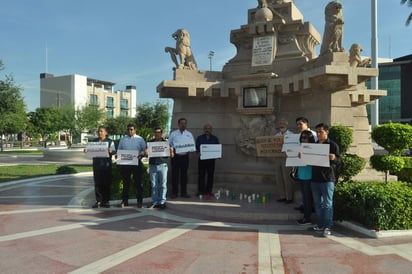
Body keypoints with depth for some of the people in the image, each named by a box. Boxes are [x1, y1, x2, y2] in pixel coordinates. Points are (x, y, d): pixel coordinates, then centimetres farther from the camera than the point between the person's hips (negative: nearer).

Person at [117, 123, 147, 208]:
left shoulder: (140, 139, 6)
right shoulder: (123, 139, 13)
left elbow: (144, 150, 3)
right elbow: (119, 150, 14)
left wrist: (140, 156, -16)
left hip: (136, 163, -2)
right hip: (125, 163, 2)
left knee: (138, 182, 1)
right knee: (126, 182, 7)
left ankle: (139, 201, 7)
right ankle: (124, 201, 14)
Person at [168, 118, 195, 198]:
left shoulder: (189, 134, 10)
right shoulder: (173, 133, 6)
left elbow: (192, 145, 7)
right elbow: (169, 144, 6)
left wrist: (189, 149, -13)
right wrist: (172, 149, -13)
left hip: (185, 156, 2)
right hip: (175, 156, -1)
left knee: (184, 174, 7)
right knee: (175, 174, 1)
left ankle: (184, 192, 15)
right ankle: (174, 192, 10)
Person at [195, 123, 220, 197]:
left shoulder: (215, 138, 12)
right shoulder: (199, 138, 8)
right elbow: (196, 147, 4)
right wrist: (199, 152, -16)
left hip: (211, 159, 2)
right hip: (202, 159, -1)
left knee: (210, 175, 3)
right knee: (201, 175, -2)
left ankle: (208, 191, 12)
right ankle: (201, 191, 4)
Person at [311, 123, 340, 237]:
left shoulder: (333, 145, -3)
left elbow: (338, 161, -6)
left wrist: (334, 158, -29)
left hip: (327, 179, -6)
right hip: (315, 178, 6)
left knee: (327, 204, -3)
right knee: (318, 203, 12)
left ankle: (327, 227, 2)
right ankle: (320, 224, 21)